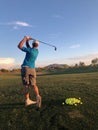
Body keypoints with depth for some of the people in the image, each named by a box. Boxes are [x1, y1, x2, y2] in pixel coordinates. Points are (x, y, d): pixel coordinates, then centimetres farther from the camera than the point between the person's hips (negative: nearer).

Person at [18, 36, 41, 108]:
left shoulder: (30, 50, -8)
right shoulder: (36, 51, 11)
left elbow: (19, 46, -5)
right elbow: (28, 46, 22)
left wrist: (25, 38, 2)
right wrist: (27, 40, 10)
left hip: (25, 68, -4)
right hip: (32, 69, 4)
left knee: (26, 85, 2)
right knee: (34, 84, 6)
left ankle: (27, 100, 5)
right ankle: (38, 96, -16)